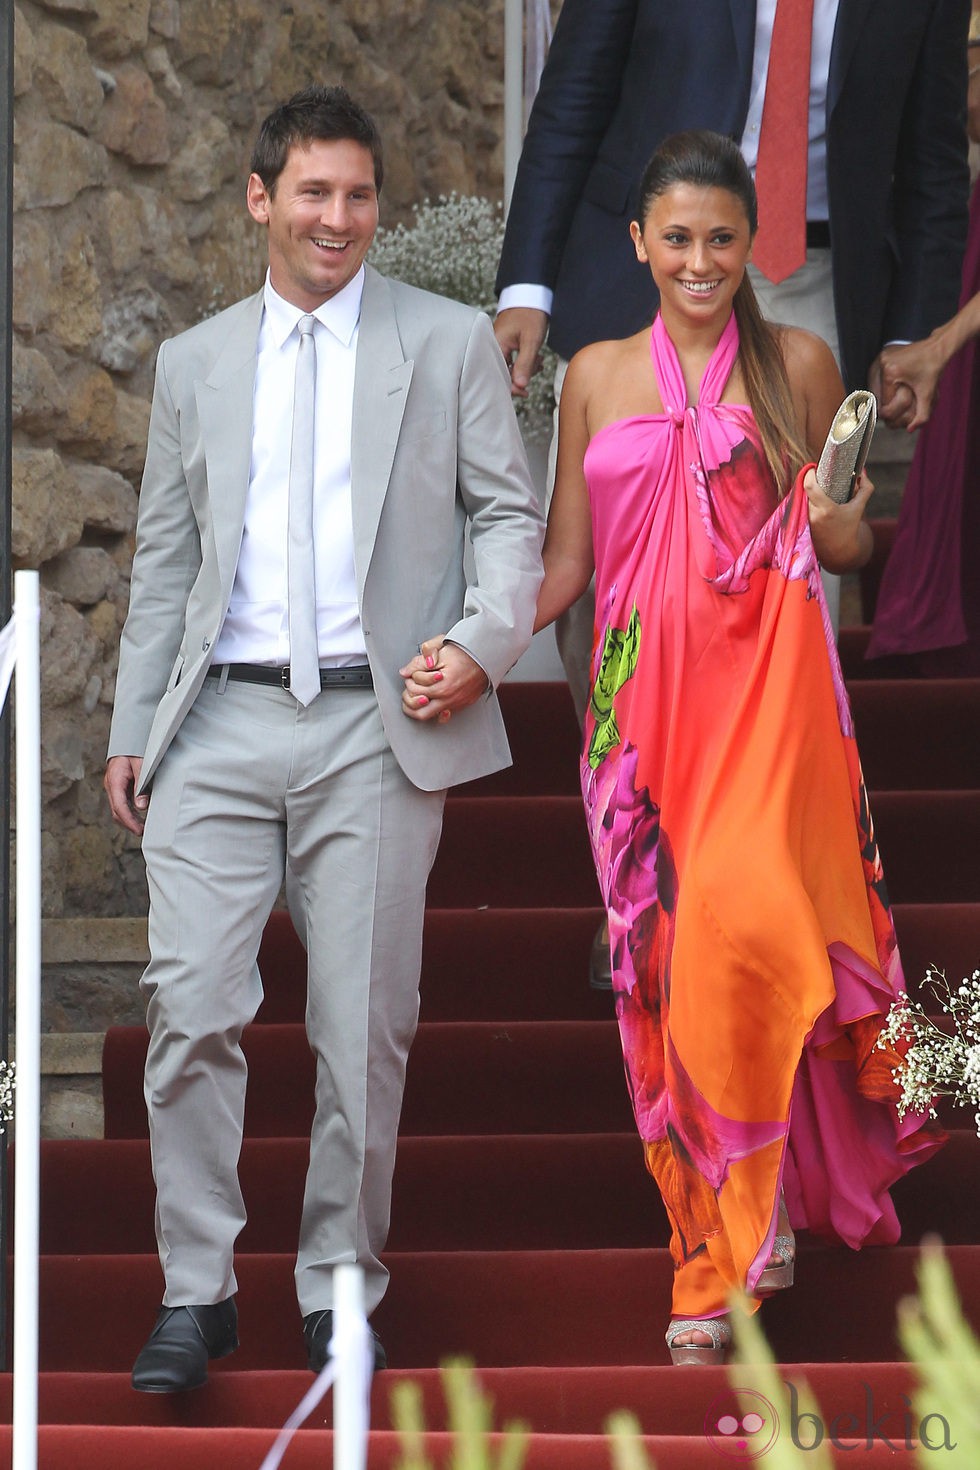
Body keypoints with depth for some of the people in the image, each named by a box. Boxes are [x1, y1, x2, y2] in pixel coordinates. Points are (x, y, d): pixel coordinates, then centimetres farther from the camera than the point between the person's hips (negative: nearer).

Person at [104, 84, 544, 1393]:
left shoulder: (451, 345, 7)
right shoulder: (194, 363, 15)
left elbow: (509, 515, 7)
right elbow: (166, 558, 17)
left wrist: (483, 643, -11)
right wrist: (132, 729, 11)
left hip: (378, 730, -2)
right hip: (222, 727, 2)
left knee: (364, 1028, 1)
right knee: (192, 1012, -7)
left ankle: (339, 1288, 14)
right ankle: (197, 1292, 2)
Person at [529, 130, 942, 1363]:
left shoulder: (798, 365, 7)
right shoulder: (597, 377, 11)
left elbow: (847, 547, 13)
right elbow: (563, 561, 11)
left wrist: (839, 521, -11)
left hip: (768, 683, -2)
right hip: (644, 692, 2)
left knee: (745, 926, -20)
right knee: (667, 959, -1)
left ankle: (751, 1217, 1)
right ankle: (714, 1239, 9)